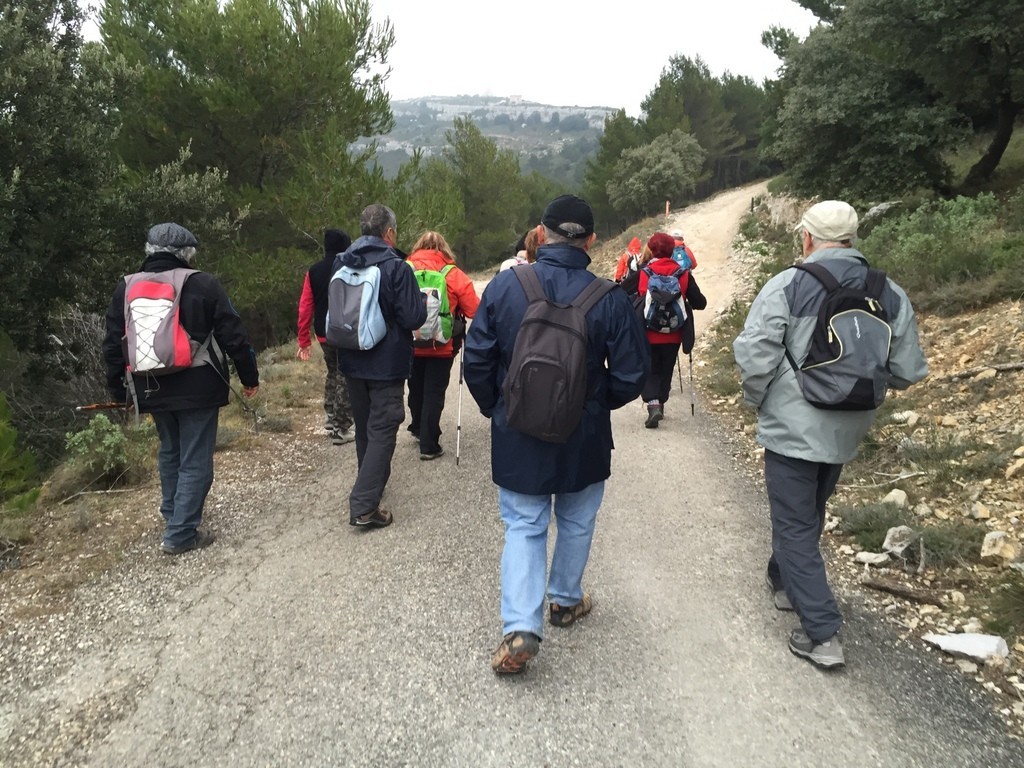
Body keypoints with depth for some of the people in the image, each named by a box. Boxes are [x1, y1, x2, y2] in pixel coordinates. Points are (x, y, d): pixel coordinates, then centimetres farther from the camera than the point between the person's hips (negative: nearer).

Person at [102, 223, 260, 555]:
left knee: (169, 452, 24)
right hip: (197, 389, -5)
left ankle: (171, 515, 34)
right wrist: (250, 376, 2)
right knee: (195, 461, 3)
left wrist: (118, 390, 19)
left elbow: (113, 344, 10)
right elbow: (233, 336, -9)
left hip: (152, 390, 5)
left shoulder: (126, 288, 5)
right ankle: (180, 534, 3)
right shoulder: (202, 284, -9)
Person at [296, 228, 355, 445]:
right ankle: (341, 429, 6)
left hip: (323, 334, 5)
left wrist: (304, 341, 8)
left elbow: (305, 307, 3)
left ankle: (331, 417, 27)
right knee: (345, 378, 3)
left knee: (332, 372, 25)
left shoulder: (313, 272, 4)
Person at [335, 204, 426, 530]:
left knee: (364, 426, 21)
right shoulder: (396, 267, -17)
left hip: (352, 361, 6)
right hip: (387, 364, -6)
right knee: (382, 430, -1)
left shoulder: (341, 264, 2)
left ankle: (371, 482, 39)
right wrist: (422, 302, 1)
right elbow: (413, 318, -18)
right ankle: (364, 505, -7)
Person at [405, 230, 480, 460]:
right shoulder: (454, 275, -10)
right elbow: (475, 310, -11)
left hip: (410, 345, 3)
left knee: (416, 389, 22)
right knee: (434, 393, 7)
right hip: (441, 347, -2)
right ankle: (429, 445, 11)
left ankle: (417, 428, 43)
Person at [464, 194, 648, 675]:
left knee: (523, 526, 12)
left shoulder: (504, 287, -11)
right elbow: (630, 377, -9)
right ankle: (566, 600, 40)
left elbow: (476, 360, -7)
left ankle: (520, 627, 1)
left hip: (517, 436, 0)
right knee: (576, 522, 22)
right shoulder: (610, 300, -13)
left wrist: (495, 409, 10)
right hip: (584, 438, 0)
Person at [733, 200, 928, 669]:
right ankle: (784, 583, 44)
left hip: (792, 428, -5)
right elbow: (907, 372, 2)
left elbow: (754, 356, -18)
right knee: (807, 513, 25)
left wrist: (757, 400, 1)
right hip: (847, 433, 6)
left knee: (796, 526, 4)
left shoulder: (788, 285, -14)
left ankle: (822, 633, 2)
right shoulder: (891, 294, 1)